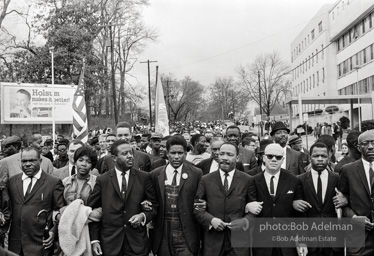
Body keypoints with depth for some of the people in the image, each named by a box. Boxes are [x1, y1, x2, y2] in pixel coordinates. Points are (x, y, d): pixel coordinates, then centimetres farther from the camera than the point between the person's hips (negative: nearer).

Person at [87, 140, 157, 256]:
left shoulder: (144, 177, 0)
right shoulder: (102, 180, 0)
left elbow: (154, 206, 6)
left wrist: (143, 216, -12)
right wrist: (94, 240, -4)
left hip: (137, 242, 0)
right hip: (110, 243, 0)